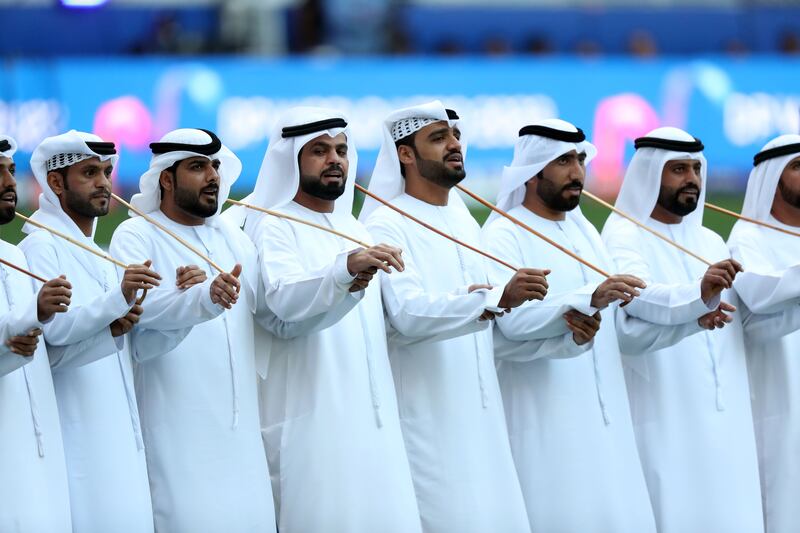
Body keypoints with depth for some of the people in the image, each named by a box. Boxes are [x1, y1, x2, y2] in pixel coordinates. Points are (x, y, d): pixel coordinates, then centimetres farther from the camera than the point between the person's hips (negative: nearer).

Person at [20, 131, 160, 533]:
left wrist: (121, 322, 1)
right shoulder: (40, 247, -10)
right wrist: (117, 299, -29)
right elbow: (50, 329, -22)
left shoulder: (91, 249, 18)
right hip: (74, 424, -9)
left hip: (110, 422, 9)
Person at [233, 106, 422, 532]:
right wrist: (345, 268, -43)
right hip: (311, 413, -7)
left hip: (368, 413, 7)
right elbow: (283, 298, -26)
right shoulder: (277, 227, -6)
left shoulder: (354, 229, 18)